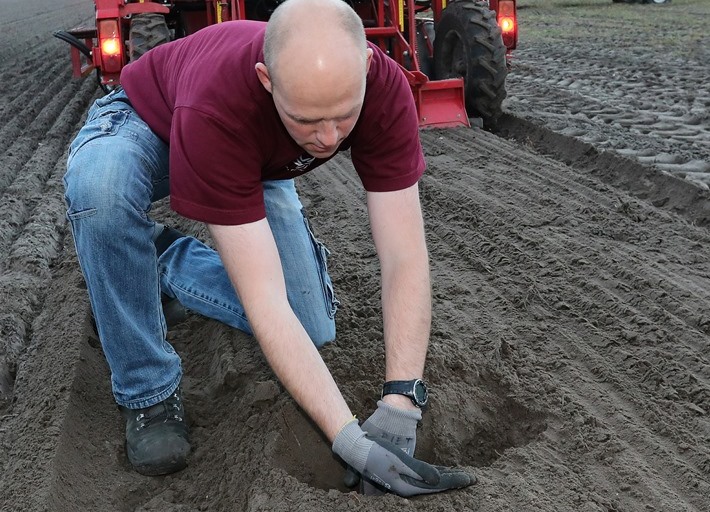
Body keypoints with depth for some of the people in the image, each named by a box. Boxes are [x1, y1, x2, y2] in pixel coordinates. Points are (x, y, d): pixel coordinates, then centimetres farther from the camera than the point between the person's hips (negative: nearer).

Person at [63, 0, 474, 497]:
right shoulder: (216, 108, -44)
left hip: (259, 164, 4)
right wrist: (349, 438, -46)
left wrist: (400, 405, -39)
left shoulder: (384, 87, -33)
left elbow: (405, 257, -31)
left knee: (313, 328, -9)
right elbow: (265, 302, -44)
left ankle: (169, 260, 17)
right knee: (99, 184, -41)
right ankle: (149, 389, -16)